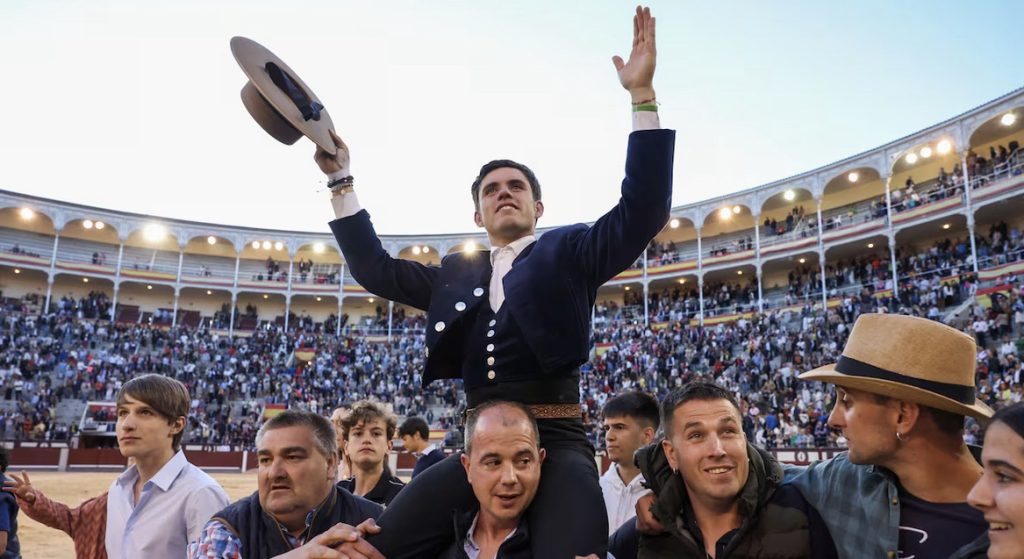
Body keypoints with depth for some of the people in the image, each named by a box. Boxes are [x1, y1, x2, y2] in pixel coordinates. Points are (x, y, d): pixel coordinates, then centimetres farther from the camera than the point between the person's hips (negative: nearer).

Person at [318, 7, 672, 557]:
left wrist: (642, 95, -11)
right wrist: (340, 179, 18)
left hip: (556, 440, -3)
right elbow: (375, 269, 21)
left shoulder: (568, 252, 9)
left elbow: (642, 213, -5)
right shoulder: (458, 274, 20)